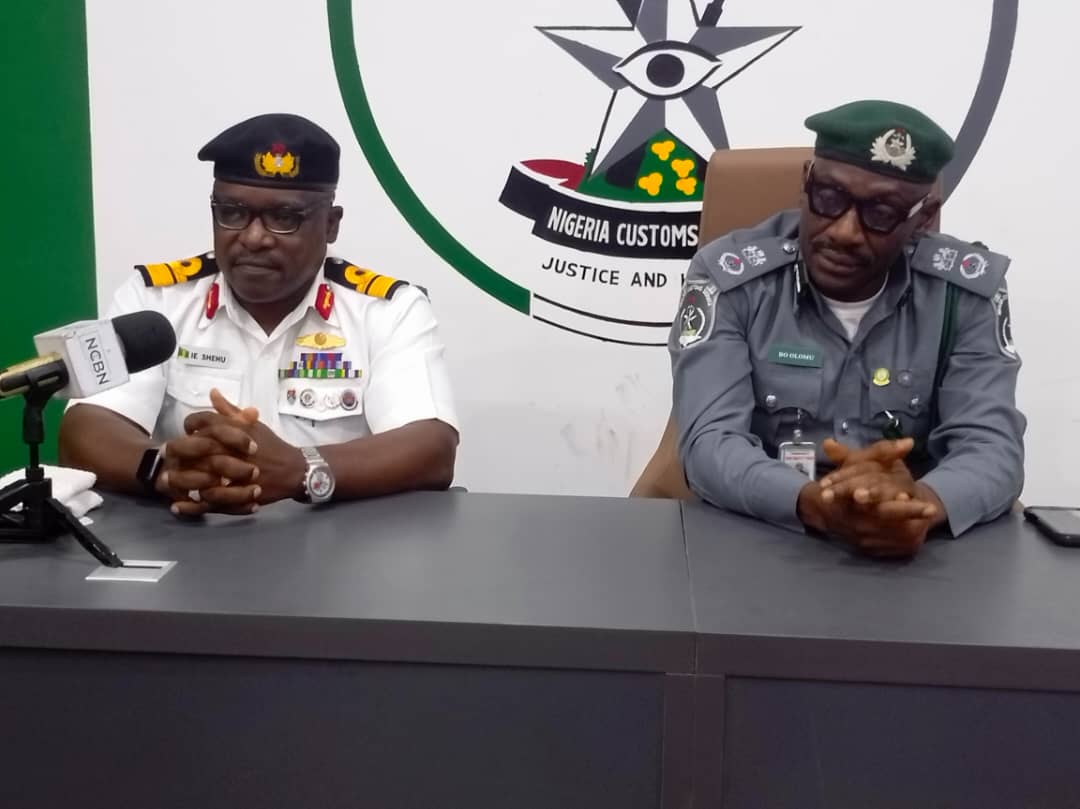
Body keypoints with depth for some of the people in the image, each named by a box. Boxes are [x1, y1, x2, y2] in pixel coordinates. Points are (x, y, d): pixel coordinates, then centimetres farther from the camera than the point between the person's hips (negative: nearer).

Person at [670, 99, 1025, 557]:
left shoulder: (968, 289, -2)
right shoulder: (728, 276, -7)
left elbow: (993, 447, -9)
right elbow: (710, 443, -15)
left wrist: (921, 504, -32)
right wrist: (812, 503, -35)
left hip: (917, 555, 2)